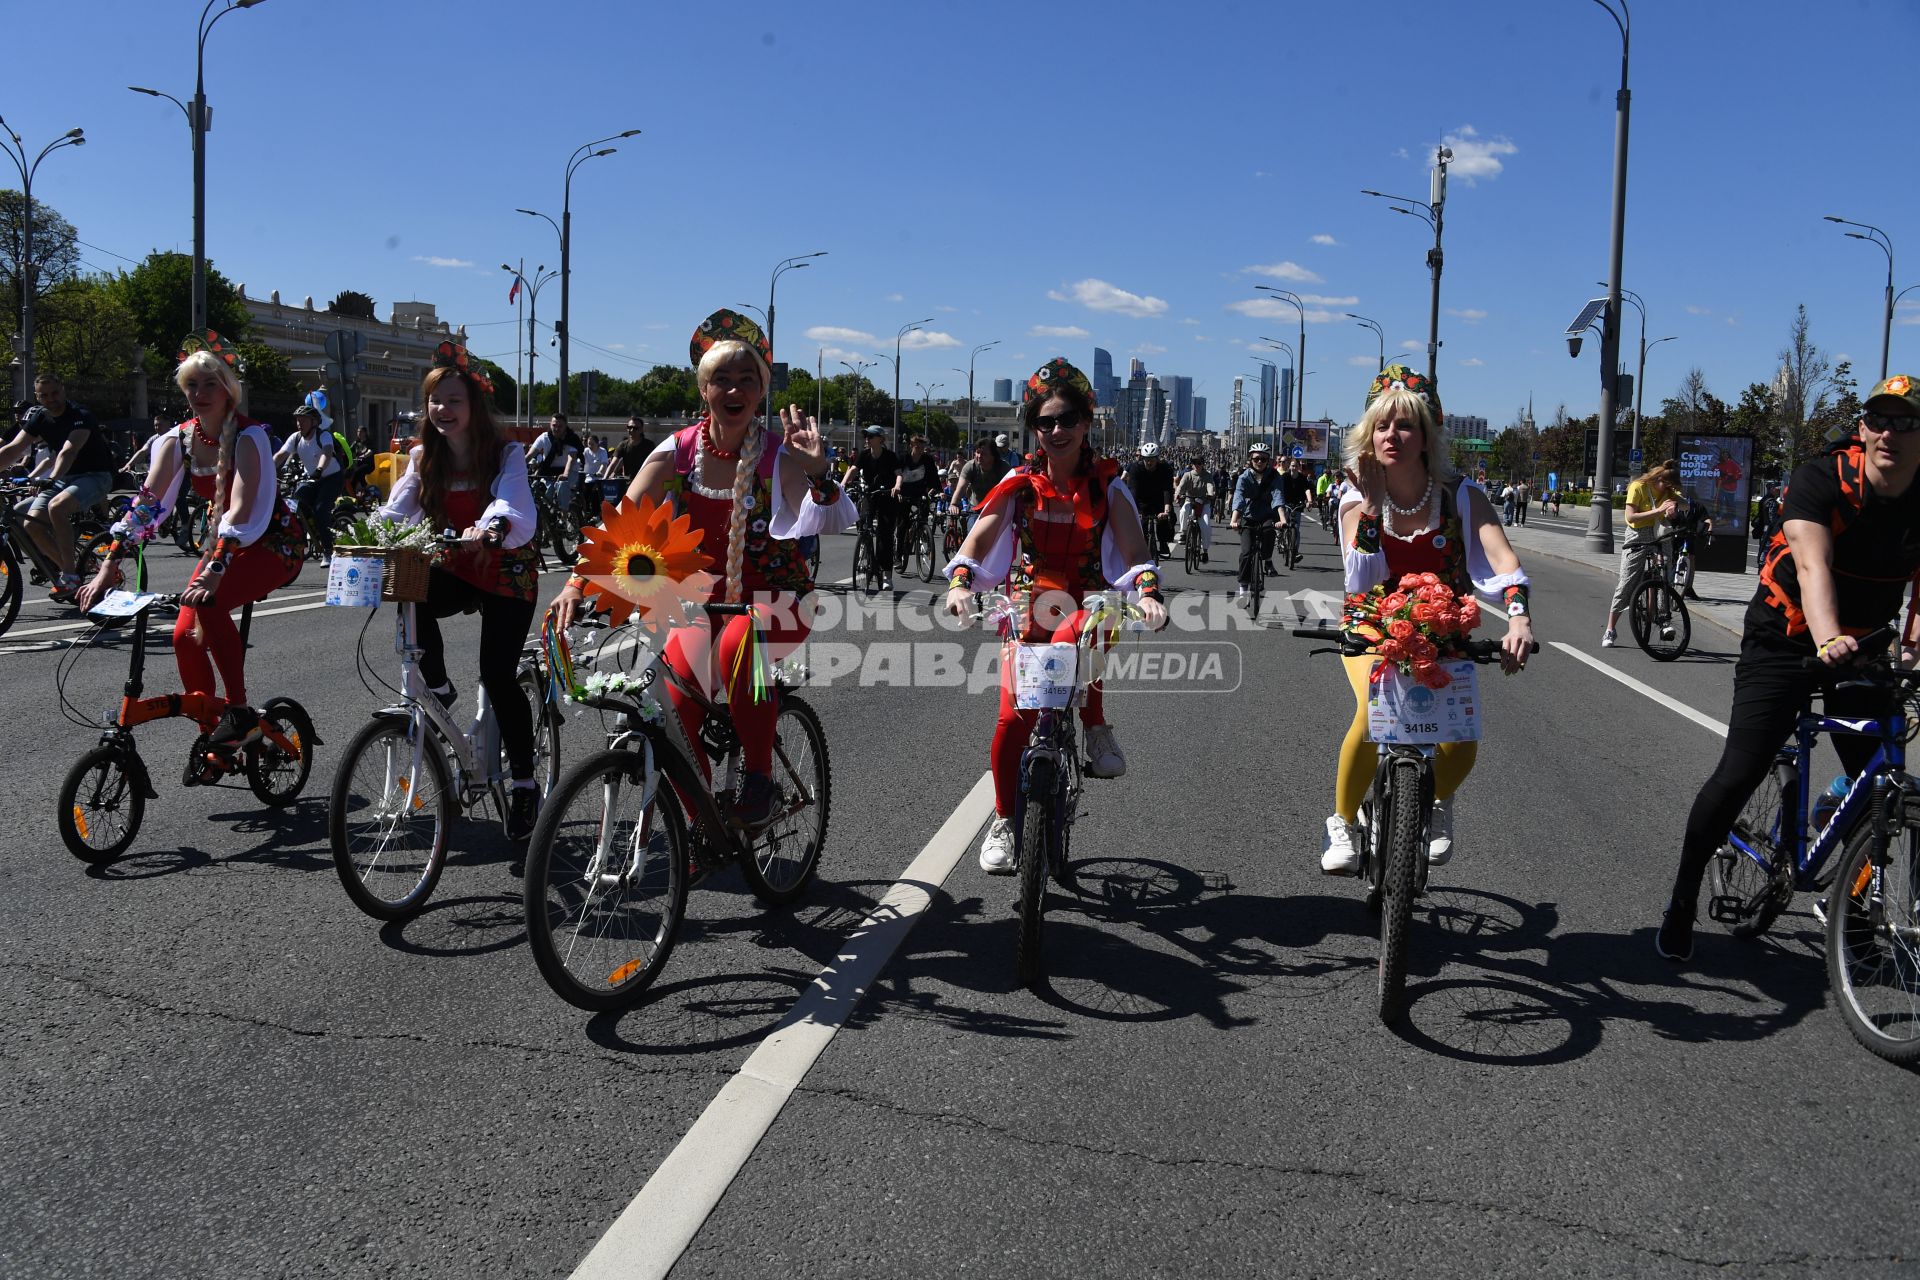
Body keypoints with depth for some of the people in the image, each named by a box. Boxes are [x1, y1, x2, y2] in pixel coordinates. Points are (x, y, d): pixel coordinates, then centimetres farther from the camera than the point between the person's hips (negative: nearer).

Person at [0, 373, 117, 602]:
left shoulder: (81, 417, -15)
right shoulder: (38, 418, 5)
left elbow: (68, 452, -31)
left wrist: (52, 479, -46)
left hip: (95, 476, -7)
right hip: (63, 478, 7)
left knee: (57, 506, -34)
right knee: (31, 524, -13)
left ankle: (70, 576, -26)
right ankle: (70, 574, 2)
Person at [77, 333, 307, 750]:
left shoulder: (248, 437, -21)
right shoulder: (179, 439, -4)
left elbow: (242, 508, -33)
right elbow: (146, 503, -10)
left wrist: (213, 573, -43)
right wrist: (109, 567, -19)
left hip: (276, 542, -6)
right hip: (225, 541, 6)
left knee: (210, 603, -32)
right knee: (186, 636, -8)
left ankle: (240, 713, -22)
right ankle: (209, 732, 10)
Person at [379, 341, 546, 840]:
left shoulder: (505, 454, -15)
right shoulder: (424, 459, 1)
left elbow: (515, 508, -33)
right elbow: (395, 510, -9)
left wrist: (489, 528, -56)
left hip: (506, 572, -4)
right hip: (455, 570, 4)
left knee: (497, 675, -14)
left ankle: (524, 783, 2)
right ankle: (438, 689, -4)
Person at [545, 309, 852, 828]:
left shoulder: (779, 453, -13)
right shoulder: (679, 450, -6)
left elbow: (825, 525, -25)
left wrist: (819, 471, -43)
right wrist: (577, 582, -24)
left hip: (776, 598, -3)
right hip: (704, 599, 3)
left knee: (738, 644, -38)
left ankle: (760, 778, -19)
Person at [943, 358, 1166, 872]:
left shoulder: (1107, 484, -3)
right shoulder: (1021, 481, 0)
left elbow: (1135, 550, -13)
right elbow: (978, 540, -8)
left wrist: (1147, 590, -34)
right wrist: (960, 582, -28)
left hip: (1086, 608, -1)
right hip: (1027, 610, 2)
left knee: (1069, 641, -39)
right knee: (1013, 718, -11)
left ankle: (1096, 728, -12)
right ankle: (1003, 820, 12)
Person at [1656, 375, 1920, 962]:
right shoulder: (1819, 480, -18)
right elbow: (1812, 564, -32)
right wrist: (1828, 639, -49)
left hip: (1863, 648, 4)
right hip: (1785, 643, -4)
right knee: (1737, 776, -11)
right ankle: (1682, 901, 6)